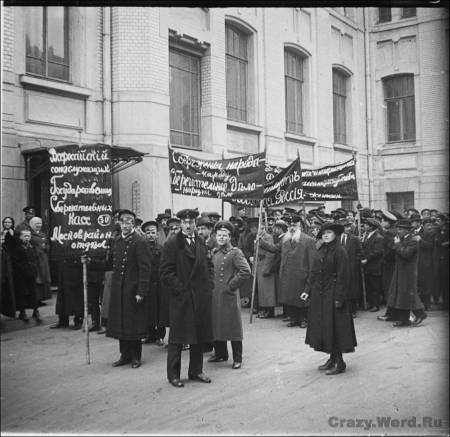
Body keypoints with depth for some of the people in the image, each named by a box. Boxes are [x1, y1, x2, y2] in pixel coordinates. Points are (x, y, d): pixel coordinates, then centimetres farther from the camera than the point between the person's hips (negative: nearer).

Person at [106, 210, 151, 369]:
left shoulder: (139, 242, -11)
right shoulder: (117, 241, 12)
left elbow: (144, 269, -14)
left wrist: (141, 292, -17)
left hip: (133, 289, -7)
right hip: (118, 289, 7)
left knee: (134, 324, 2)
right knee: (120, 323, 11)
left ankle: (135, 357, 14)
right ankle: (125, 355, 24)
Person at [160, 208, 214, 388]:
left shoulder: (201, 243, 12)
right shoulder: (172, 244, -7)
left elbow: (209, 265, 19)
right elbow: (166, 271, -10)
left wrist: (209, 285, 6)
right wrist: (180, 289, -14)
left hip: (202, 297, 6)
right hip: (181, 298, -6)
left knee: (200, 336, 12)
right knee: (177, 338, 2)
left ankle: (196, 371, 25)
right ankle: (173, 374, 13)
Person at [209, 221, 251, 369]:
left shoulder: (235, 253, -8)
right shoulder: (213, 252, 12)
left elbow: (246, 271, -17)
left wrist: (231, 285, -15)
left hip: (229, 296, -7)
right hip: (214, 295, 7)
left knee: (233, 327, -1)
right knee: (216, 325, 13)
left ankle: (237, 358, 9)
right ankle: (220, 353, 29)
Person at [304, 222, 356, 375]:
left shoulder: (339, 251, -11)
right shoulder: (321, 251, 11)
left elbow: (343, 276, -15)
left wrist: (339, 298, -19)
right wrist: (308, 290, 10)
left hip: (332, 294, -8)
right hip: (318, 294, 8)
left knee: (334, 327, -3)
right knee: (322, 327, 11)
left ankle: (339, 363, 7)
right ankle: (332, 359, 22)